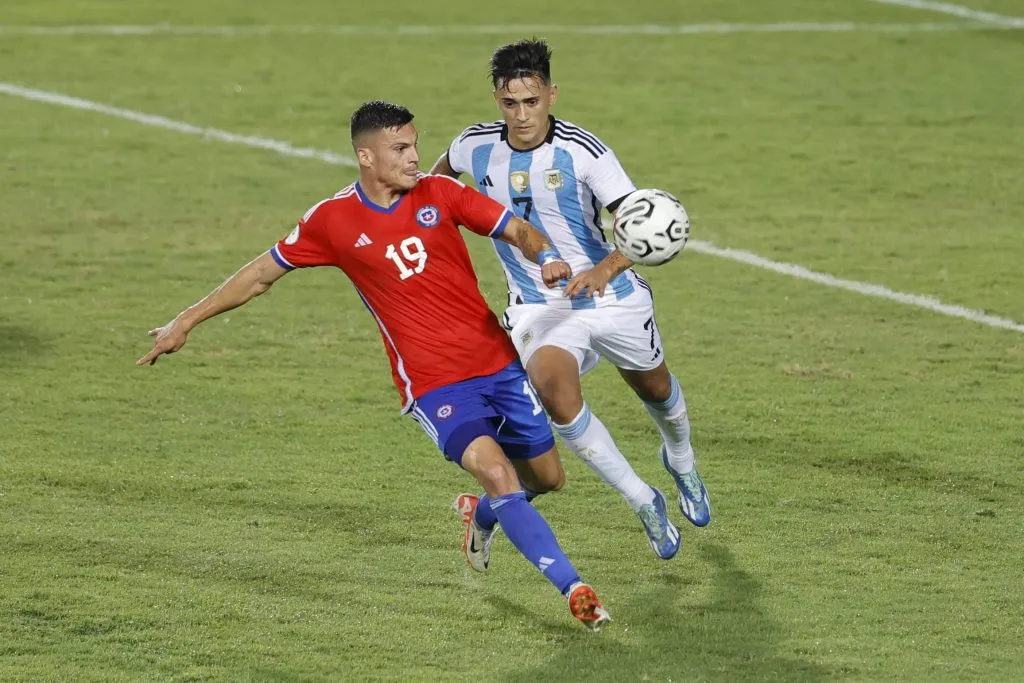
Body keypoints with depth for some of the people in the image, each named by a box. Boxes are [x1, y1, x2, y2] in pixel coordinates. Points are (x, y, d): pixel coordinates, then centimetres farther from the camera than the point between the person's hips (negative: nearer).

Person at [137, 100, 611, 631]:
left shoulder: (438, 193, 0)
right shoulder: (332, 221, -4)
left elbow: (517, 231, 3)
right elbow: (262, 274, 7)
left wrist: (546, 257, -21)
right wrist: (184, 322, 11)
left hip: (499, 363, 4)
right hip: (434, 383, -4)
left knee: (547, 477, 12)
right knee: (497, 474, -24)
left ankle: (484, 514, 46)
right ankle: (575, 590, -20)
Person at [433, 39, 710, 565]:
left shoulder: (582, 151, -22)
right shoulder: (476, 146, -10)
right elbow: (444, 169, 18)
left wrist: (604, 269, -47)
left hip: (614, 298, -1)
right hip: (539, 305, 1)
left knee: (655, 390, 22)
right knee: (554, 386, -30)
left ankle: (681, 463, 61)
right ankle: (644, 502, -14)